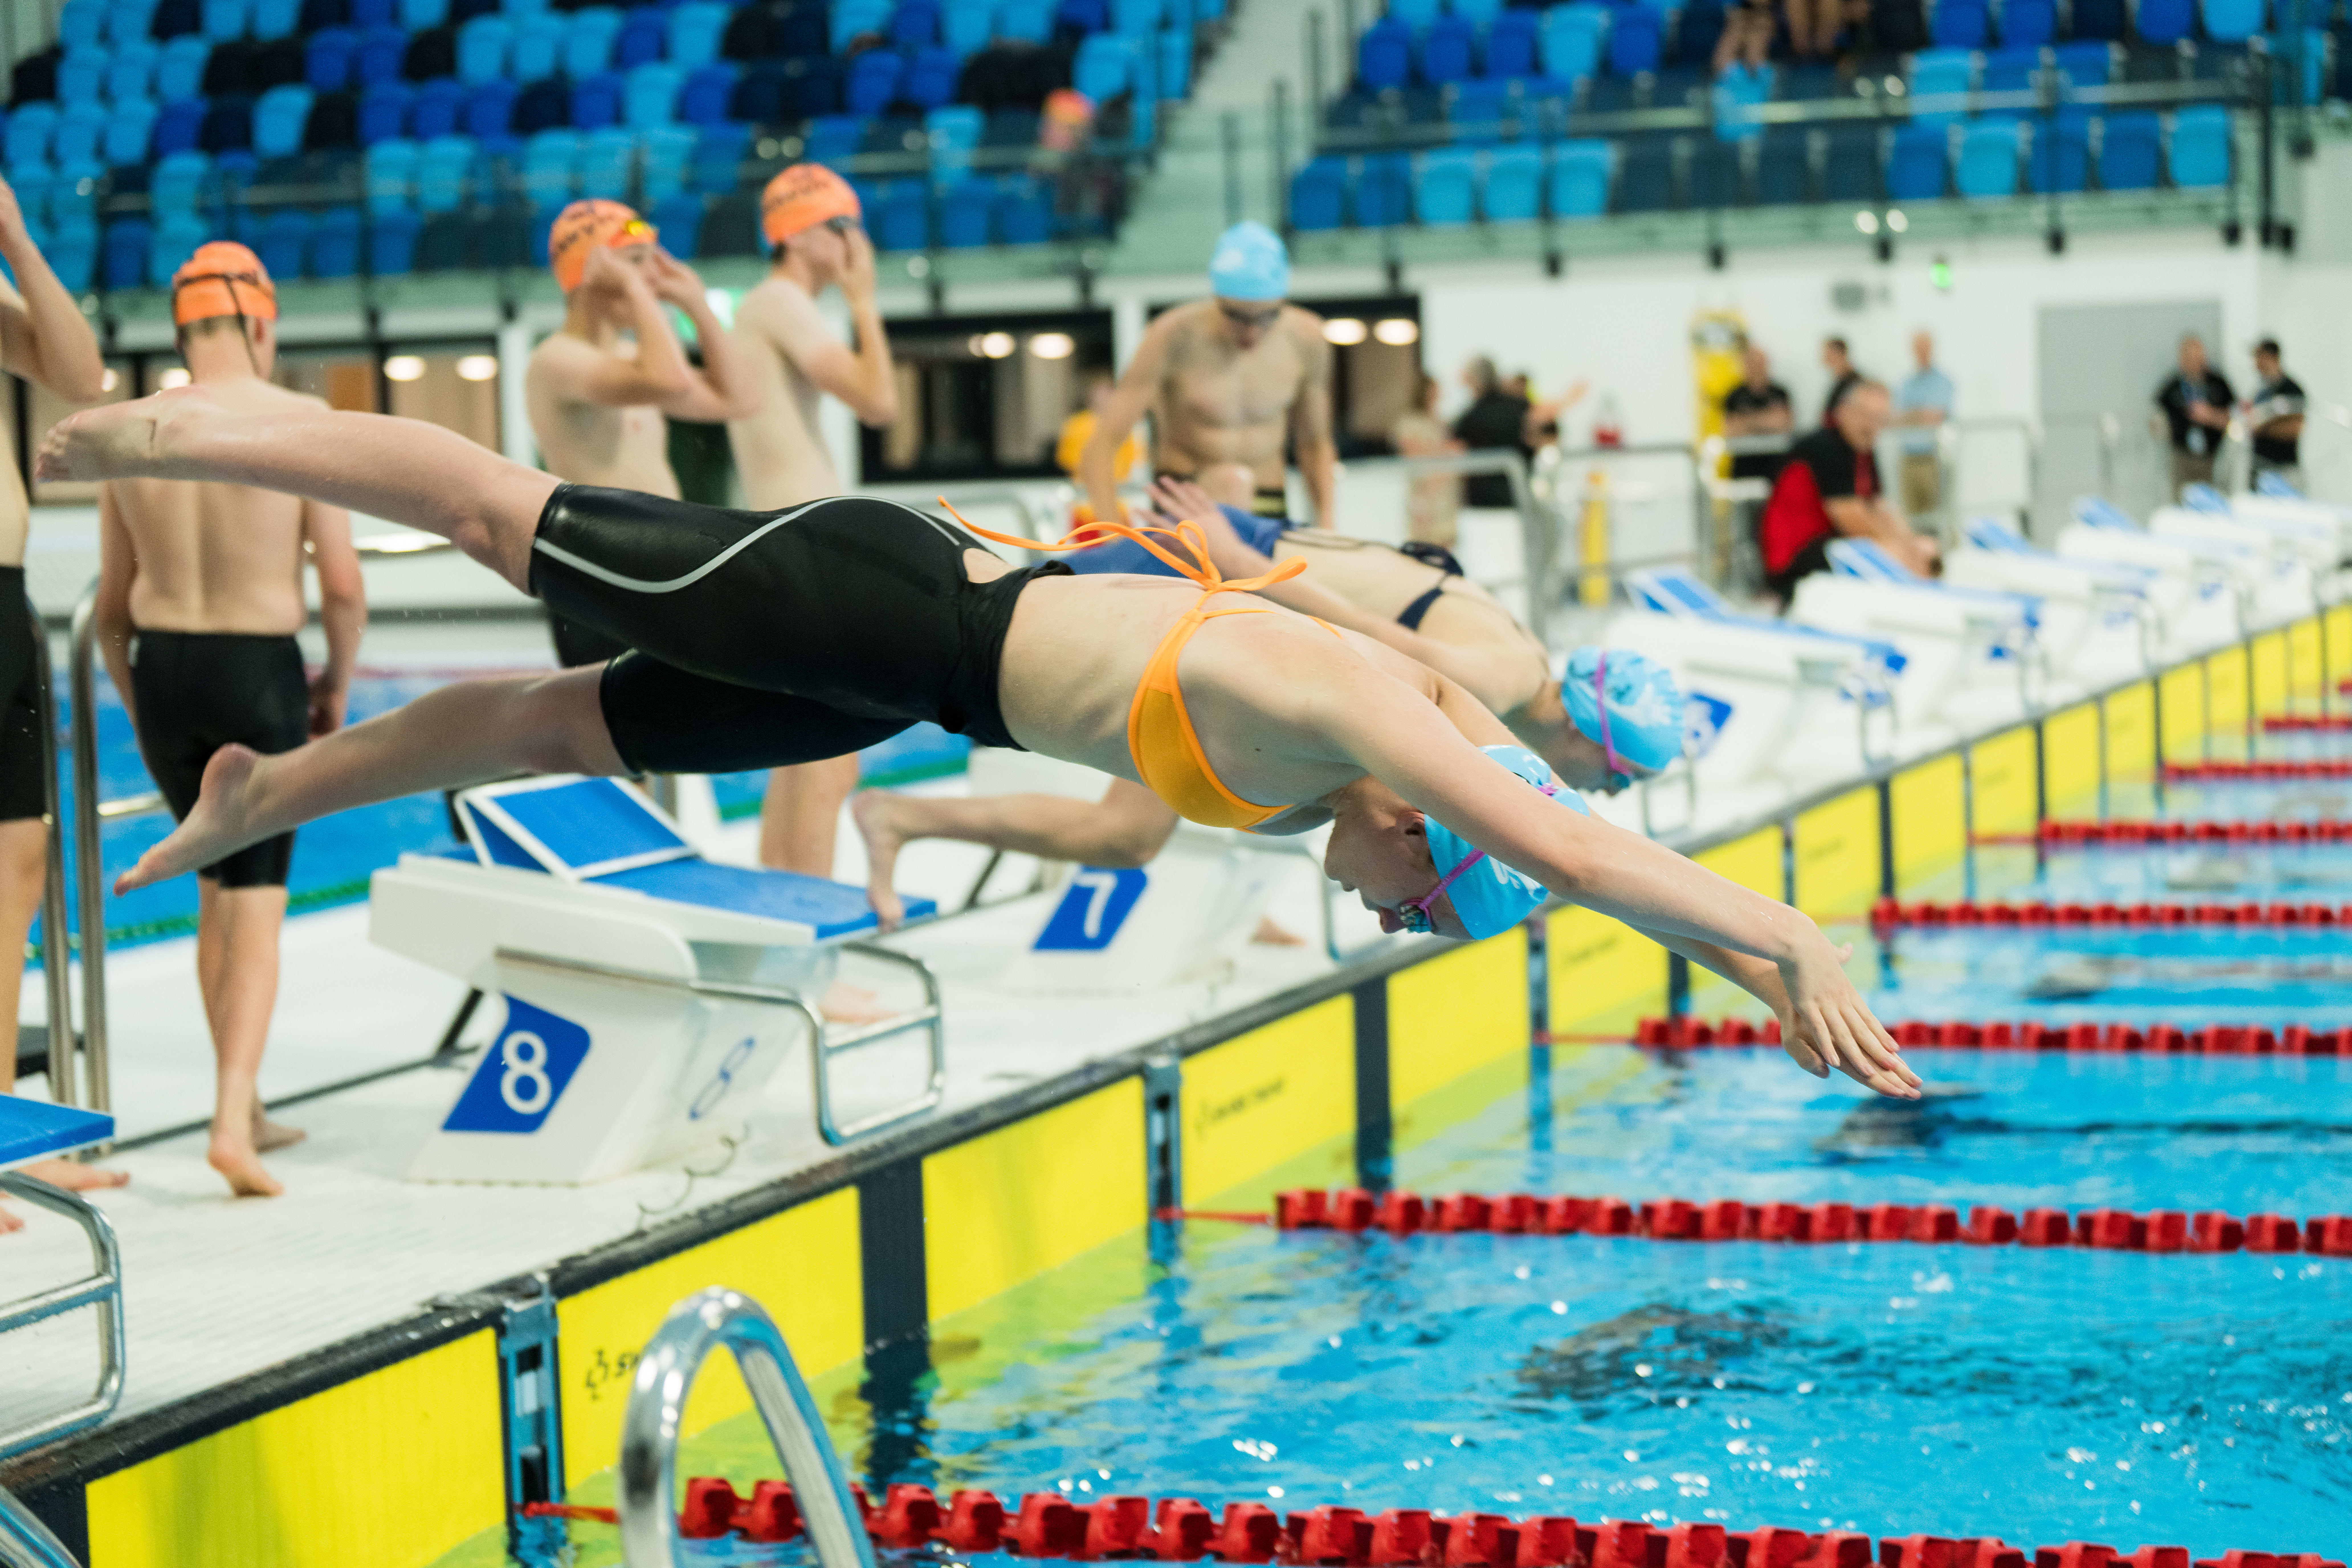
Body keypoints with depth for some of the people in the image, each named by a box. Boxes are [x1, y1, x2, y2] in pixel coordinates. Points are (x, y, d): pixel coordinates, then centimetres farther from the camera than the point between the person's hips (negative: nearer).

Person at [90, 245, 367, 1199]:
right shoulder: (301, 423, -8)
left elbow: (113, 604, 9)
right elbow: (343, 586, -10)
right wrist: (338, 684, 6)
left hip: (164, 668, 4)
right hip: (260, 672, -4)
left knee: (217, 886, 21)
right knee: (258, 902, 4)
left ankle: (245, 1105, 27)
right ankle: (233, 1119, -11)